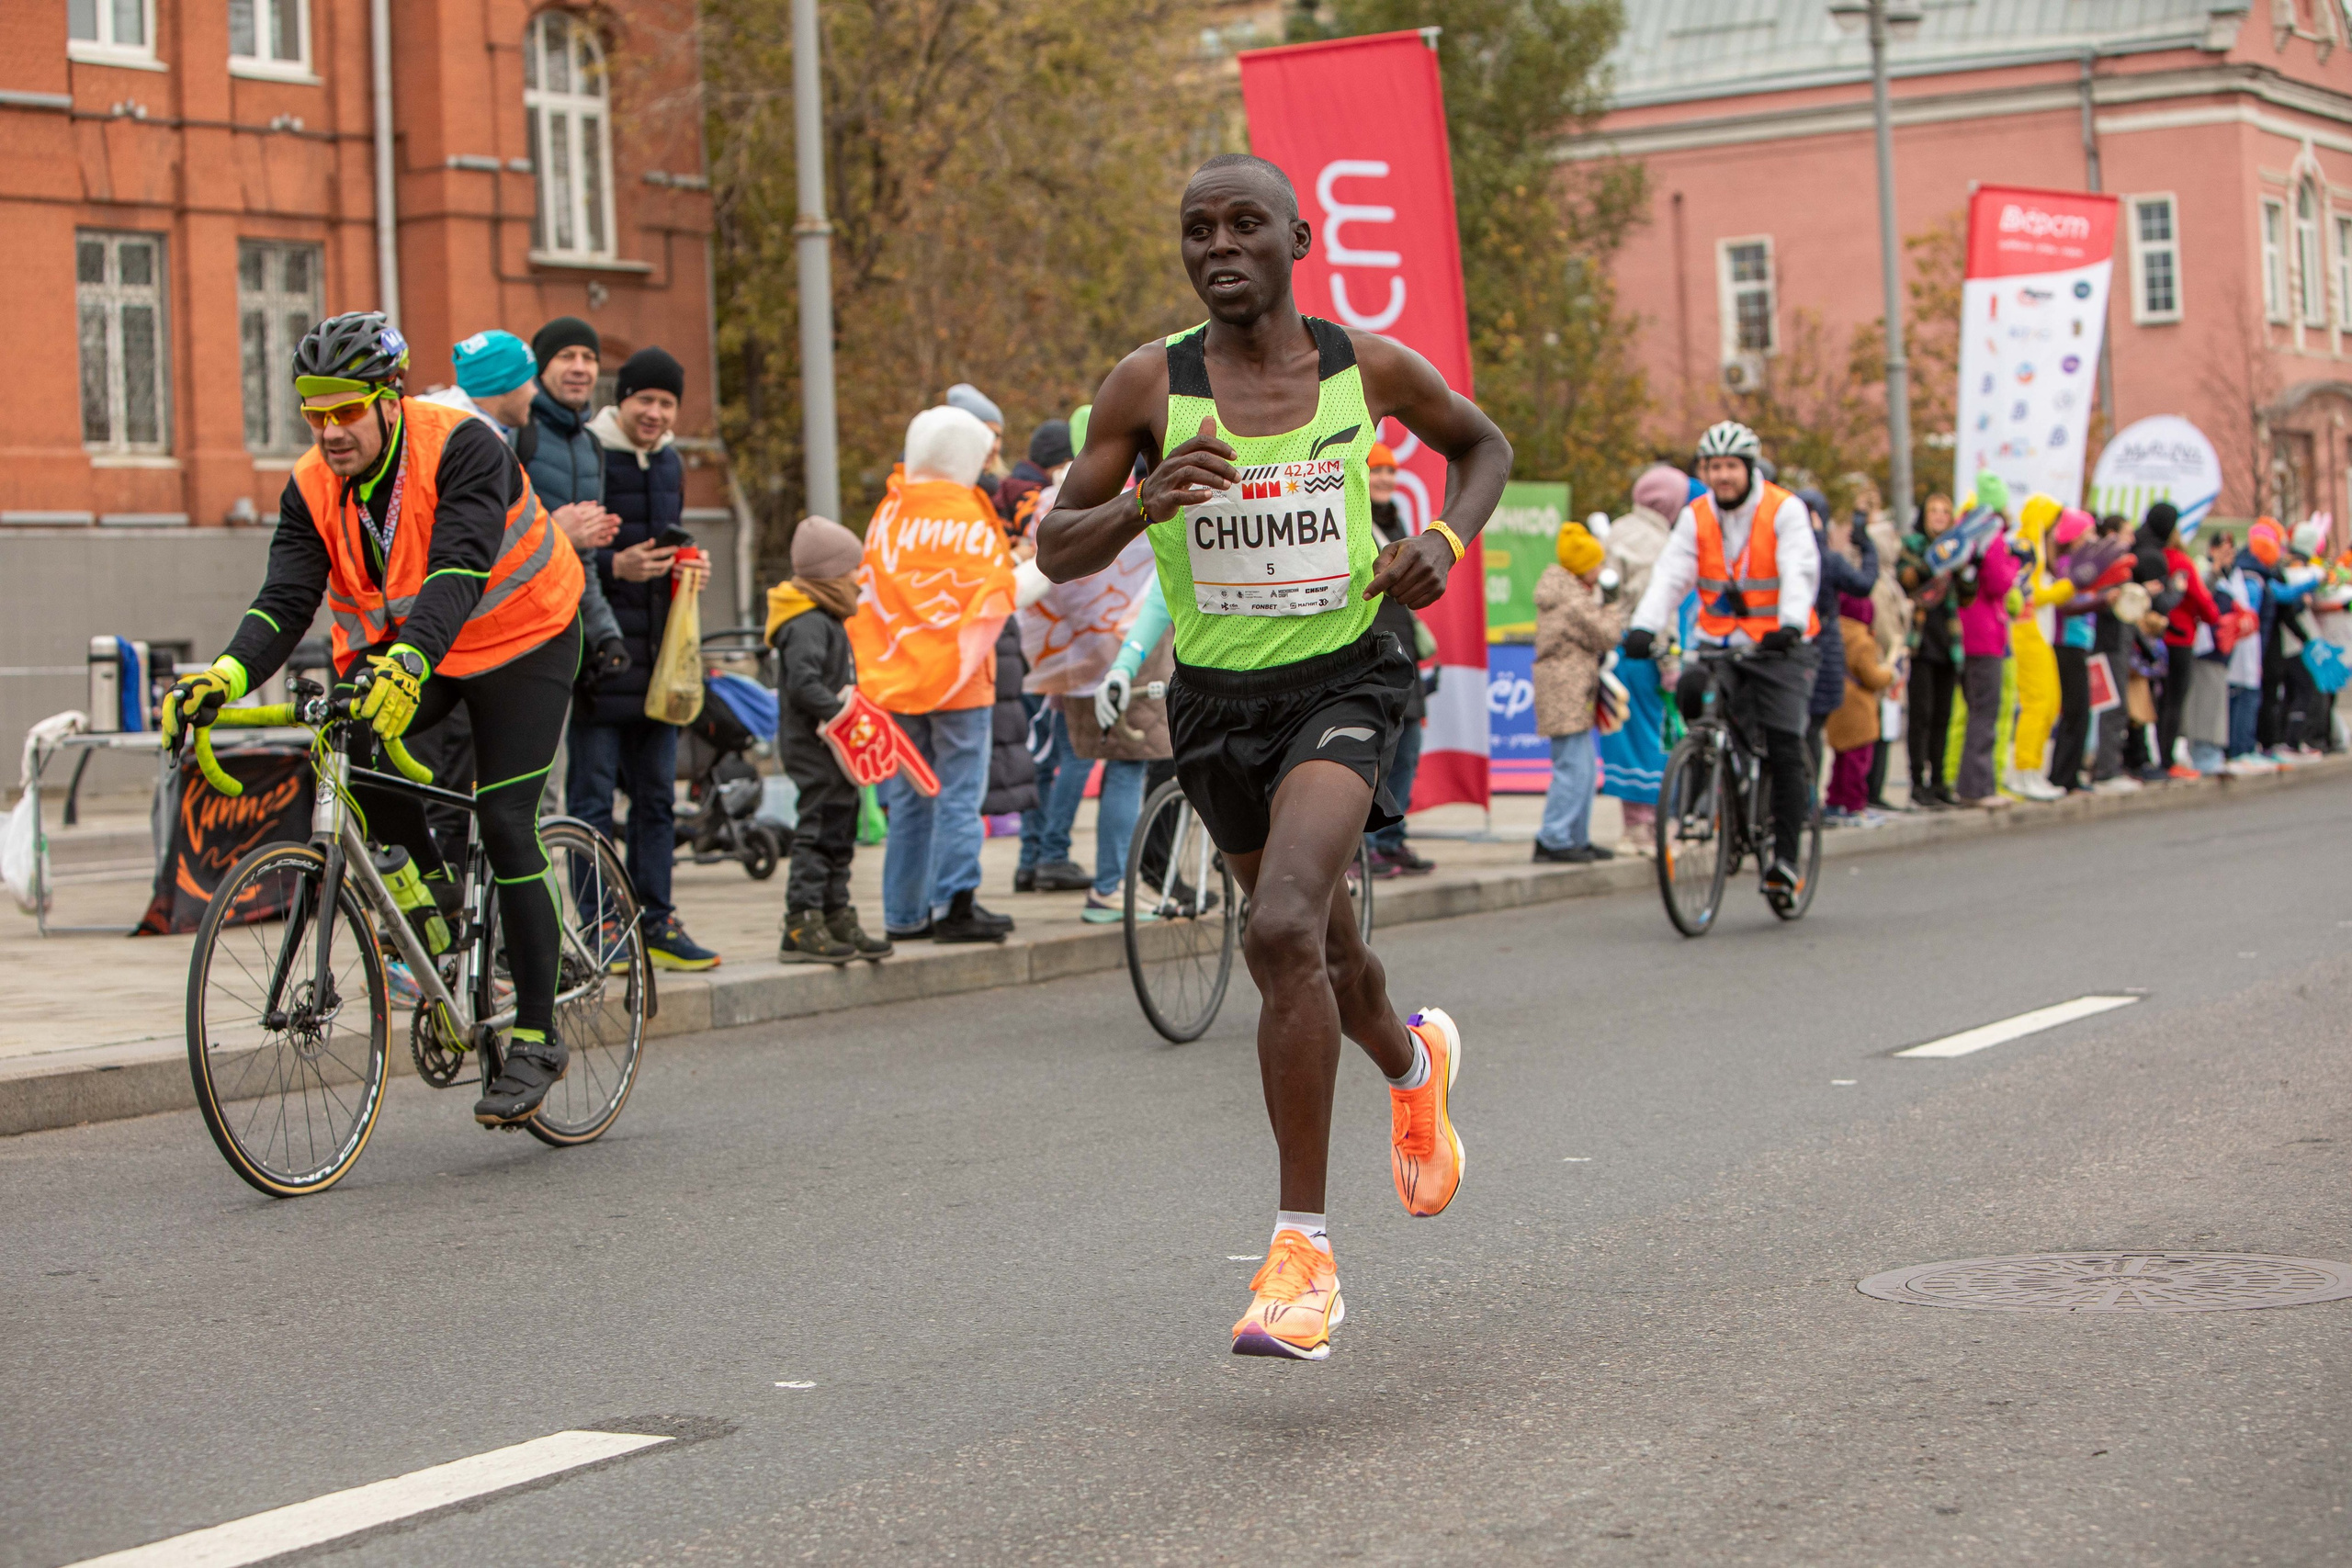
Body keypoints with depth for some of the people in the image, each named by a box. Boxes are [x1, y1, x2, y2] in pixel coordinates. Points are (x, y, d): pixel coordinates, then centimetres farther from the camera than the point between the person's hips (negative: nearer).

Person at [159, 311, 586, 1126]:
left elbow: (459, 569, -39)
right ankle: (426, 883, 1)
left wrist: (407, 661, -56)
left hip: (519, 640, -5)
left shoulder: (461, 448, -26)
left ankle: (536, 1038, -2)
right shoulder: (313, 488, -10)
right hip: (393, 651, 5)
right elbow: (286, 599, -19)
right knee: (354, 742, -26)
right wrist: (225, 676, -39)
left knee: (505, 826, -11)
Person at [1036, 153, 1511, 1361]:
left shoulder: (1369, 368, -5)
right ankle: (1413, 1060, 56)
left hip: (1343, 682, -3)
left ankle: (1302, 1246, -18)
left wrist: (1446, 541, -5)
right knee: (1319, 954, 19)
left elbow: (1483, 447, 15)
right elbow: (1055, 552, -6)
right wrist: (1142, 503, -26)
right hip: (1218, 702, 3)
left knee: (1286, 933, -25)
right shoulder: (1149, 386, -7)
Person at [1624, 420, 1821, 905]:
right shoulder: (1695, 516, 2)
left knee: (1783, 748, -9)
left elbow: (1800, 574, -21)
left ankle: (1785, 858, 0)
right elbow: (1671, 575, -9)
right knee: (1693, 693, -27)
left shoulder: (1785, 510, -8)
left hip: (1779, 646, -3)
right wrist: (1644, 627, -26)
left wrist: (1791, 624, -40)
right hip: (1718, 642, 3)